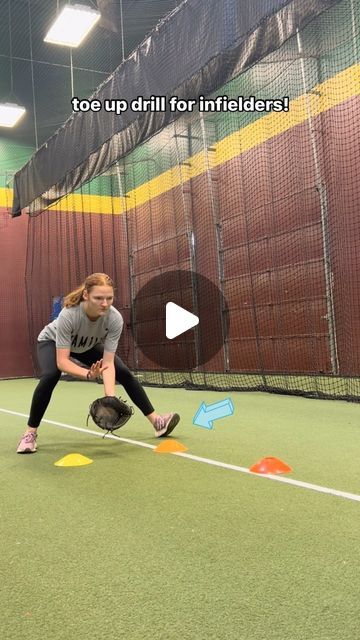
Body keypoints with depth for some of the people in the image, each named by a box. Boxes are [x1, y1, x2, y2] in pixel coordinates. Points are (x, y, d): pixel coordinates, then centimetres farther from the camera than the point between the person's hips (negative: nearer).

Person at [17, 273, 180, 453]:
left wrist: (110, 396, -46)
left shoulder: (115, 319, -35)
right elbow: (62, 361, -42)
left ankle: (156, 421, 3)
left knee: (124, 373, -8)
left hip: (89, 345, 3)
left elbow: (108, 362, -33)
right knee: (50, 376, -31)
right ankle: (30, 433, -13)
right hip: (52, 341, -3)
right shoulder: (68, 315, -43)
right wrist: (88, 374, -59)